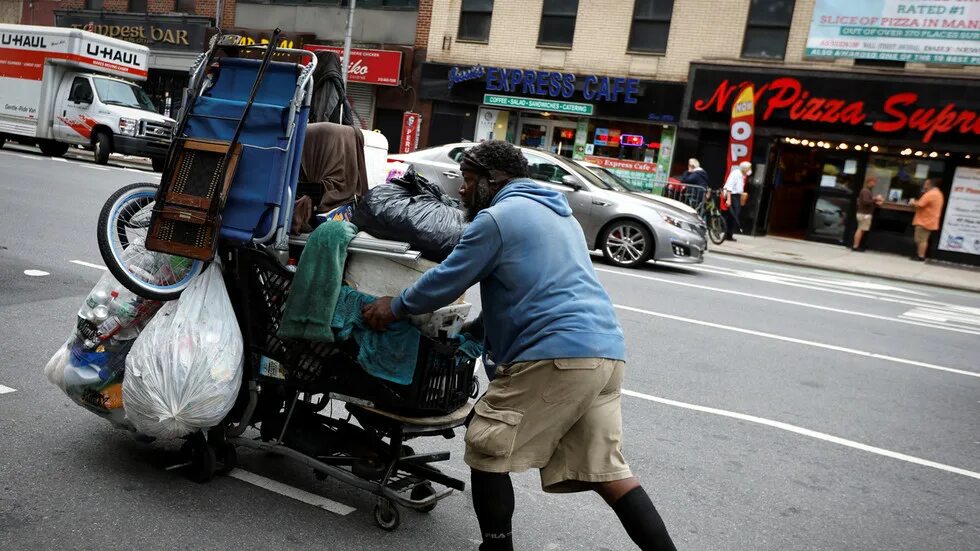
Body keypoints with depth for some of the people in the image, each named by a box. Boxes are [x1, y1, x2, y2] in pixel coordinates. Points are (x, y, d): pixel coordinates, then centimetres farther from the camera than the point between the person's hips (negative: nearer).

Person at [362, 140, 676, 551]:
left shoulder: (497, 216, -2)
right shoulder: (557, 214, 26)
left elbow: (445, 282, 0)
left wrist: (396, 307, 17)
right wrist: (478, 328, 40)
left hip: (556, 355, -9)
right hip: (605, 352, 9)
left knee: (486, 449, 4)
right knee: (607, 471, 12)